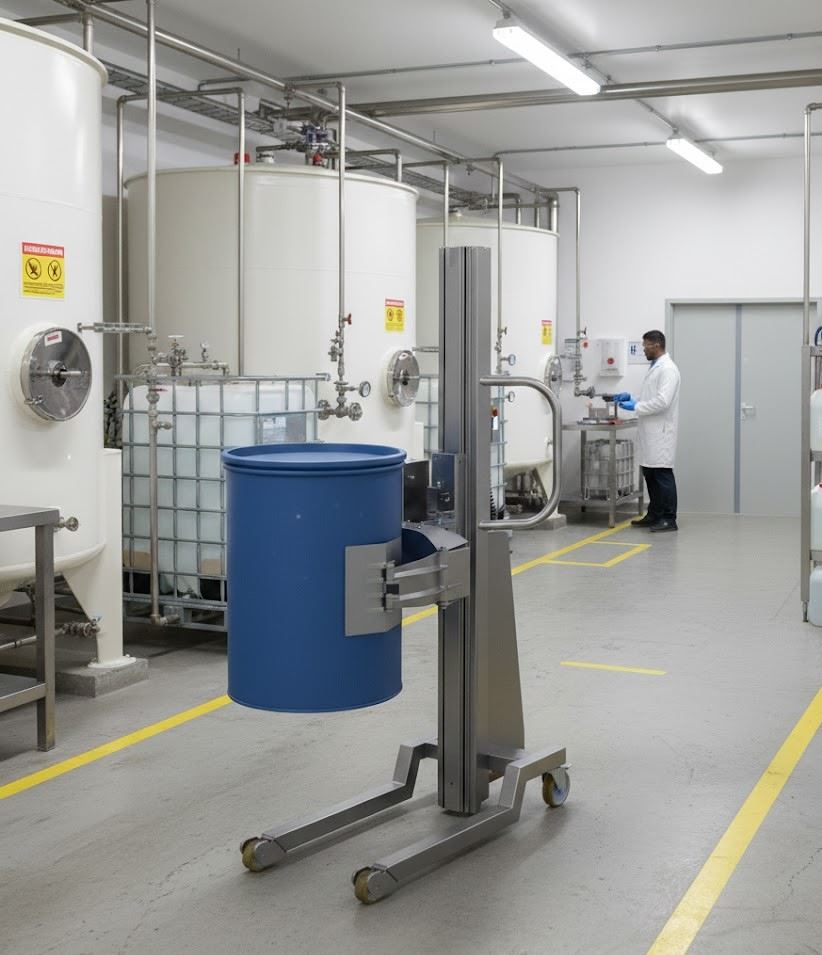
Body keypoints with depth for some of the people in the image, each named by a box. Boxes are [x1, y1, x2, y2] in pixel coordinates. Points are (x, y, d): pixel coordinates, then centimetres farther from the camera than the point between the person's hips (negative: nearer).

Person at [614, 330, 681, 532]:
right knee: (650, 474, 12)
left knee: (662, 475, -6)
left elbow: (662, 401, -23)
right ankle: (654, 515, 20)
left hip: (660, 432, -10)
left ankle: (669, 519, -2)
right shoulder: (655, 367, 17)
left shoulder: (667, 369, -14)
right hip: (650, 432, 10)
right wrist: (632, 398, 12)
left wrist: (635, 407, -16)